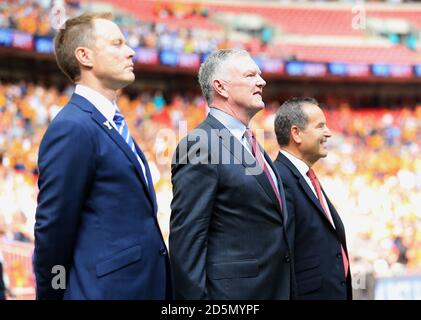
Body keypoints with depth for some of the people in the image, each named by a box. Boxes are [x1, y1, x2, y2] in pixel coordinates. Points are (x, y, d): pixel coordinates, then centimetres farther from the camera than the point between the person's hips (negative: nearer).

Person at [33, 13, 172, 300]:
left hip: (144, 286, 9)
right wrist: (51, 293, -6)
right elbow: (53, 229, -15)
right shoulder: (72, 128, -15)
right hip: (109, 288, -9)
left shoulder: (113, 125, 16)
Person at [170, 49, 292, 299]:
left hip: (275, 287, 9)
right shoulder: (199, 146, -12)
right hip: (233, 289, -9)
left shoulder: (251, 145, 17)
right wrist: (196, 296, -20)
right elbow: (186, 239, -17)